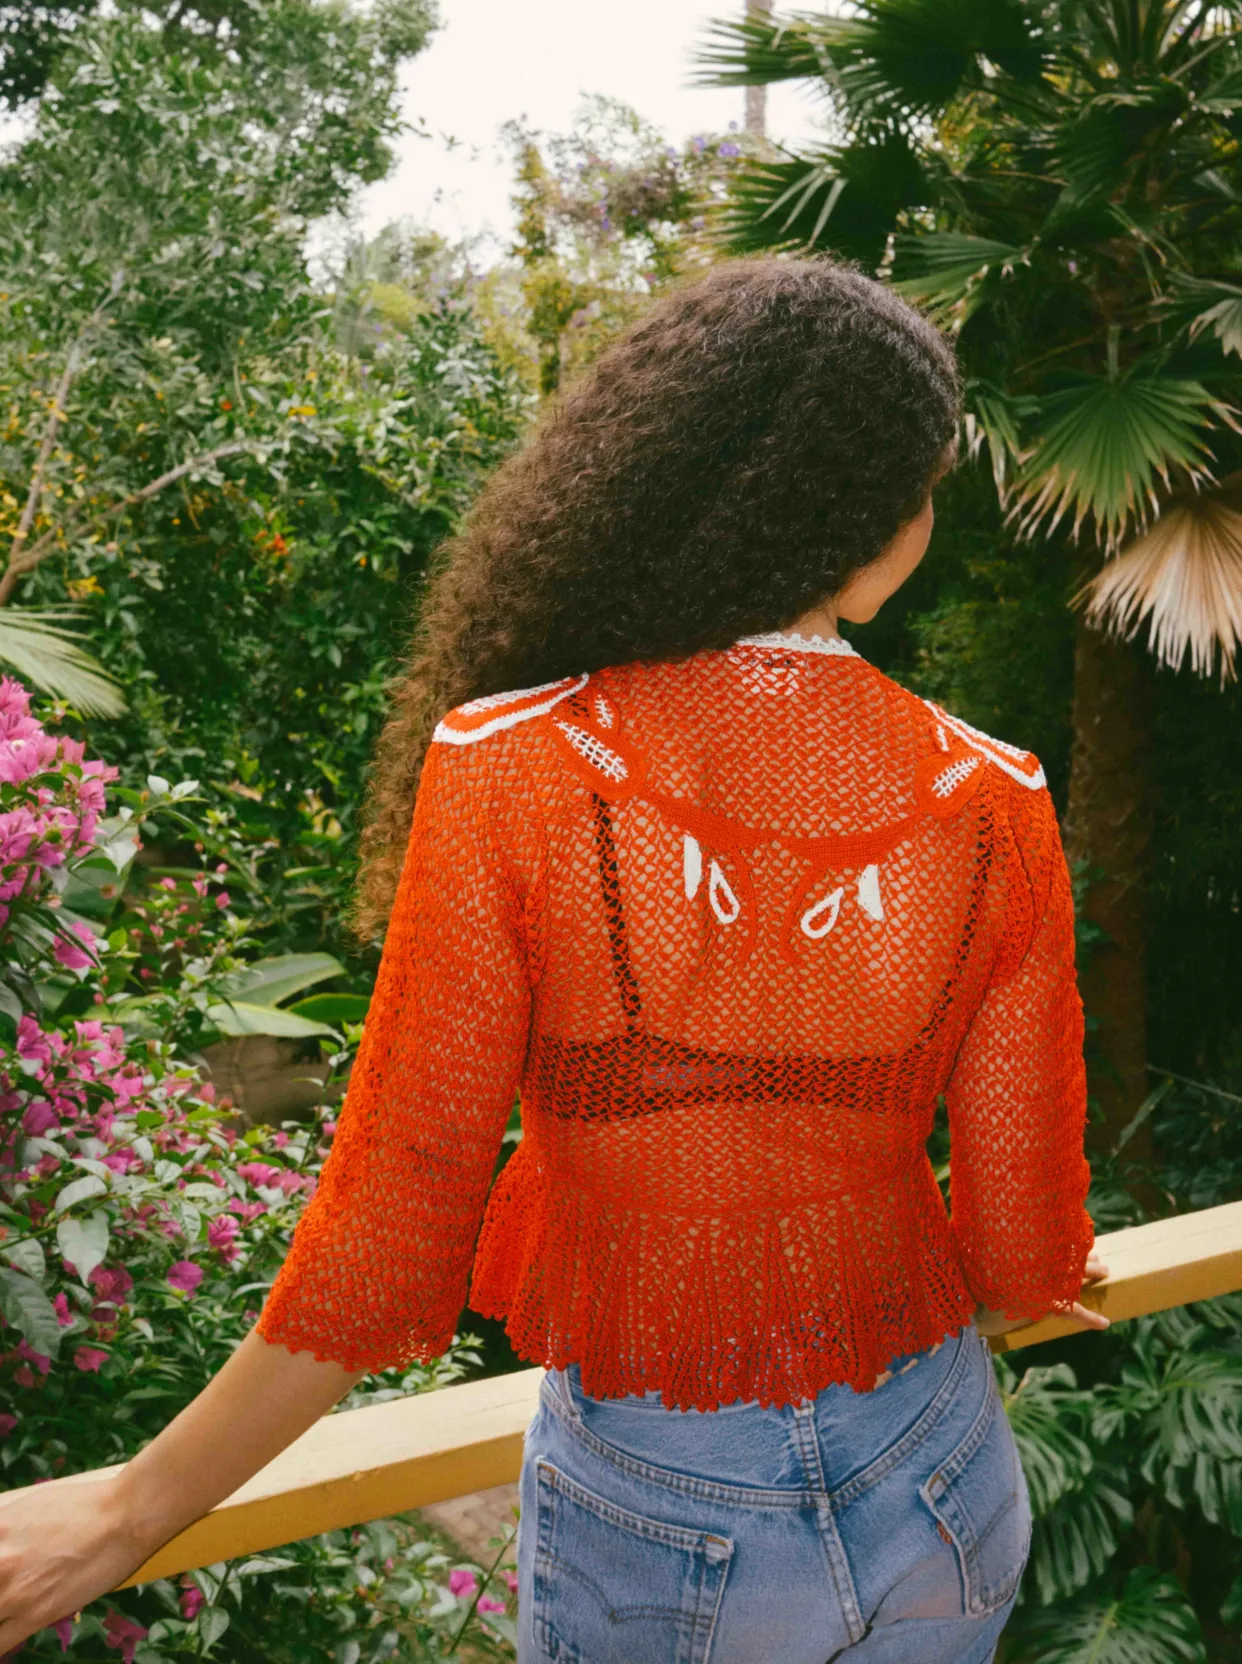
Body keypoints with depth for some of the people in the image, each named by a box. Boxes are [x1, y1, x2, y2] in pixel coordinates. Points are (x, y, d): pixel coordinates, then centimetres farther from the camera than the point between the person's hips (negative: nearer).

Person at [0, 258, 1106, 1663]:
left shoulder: (511, 774, -21)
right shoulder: (992, 809, -13)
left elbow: (388, 1243, -17)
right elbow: (1024, 1246, -5)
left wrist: (125, 1517, -3)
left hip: (655, 1525, -2)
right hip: (939, 1494, 3)